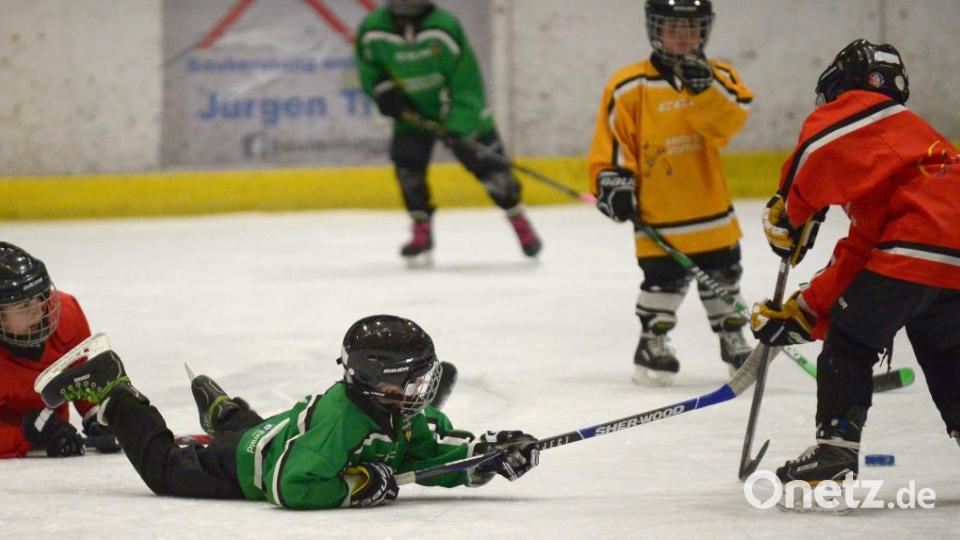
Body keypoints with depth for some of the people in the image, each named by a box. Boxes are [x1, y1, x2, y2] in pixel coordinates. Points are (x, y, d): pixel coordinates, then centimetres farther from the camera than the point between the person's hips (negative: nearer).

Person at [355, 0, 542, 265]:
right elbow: (368, 66, 6)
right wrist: (383, 89, -13)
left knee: (488, 163, 0)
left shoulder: (445, 27, -29)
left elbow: (466, 78, -25)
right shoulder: (372, 31, -17)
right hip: (411, 111, 2)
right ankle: (422, 234, -2)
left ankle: (519, 221, 21)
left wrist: (458, 129, -30)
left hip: (458, 111, -2)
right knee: (407, 165, -16)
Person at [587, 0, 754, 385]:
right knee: (663, 278, -6)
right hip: (658, 213, -4)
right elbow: (610, 140, -2)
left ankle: (733, 339, 30)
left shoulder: (717, 77, 3)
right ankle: (652, 343, 11)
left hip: (711, 206, 4)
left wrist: (704, 87, -27)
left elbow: (729, 122, -13)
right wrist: (614, 181, -13)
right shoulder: (630, 87, -6)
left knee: (723, 274, 14)